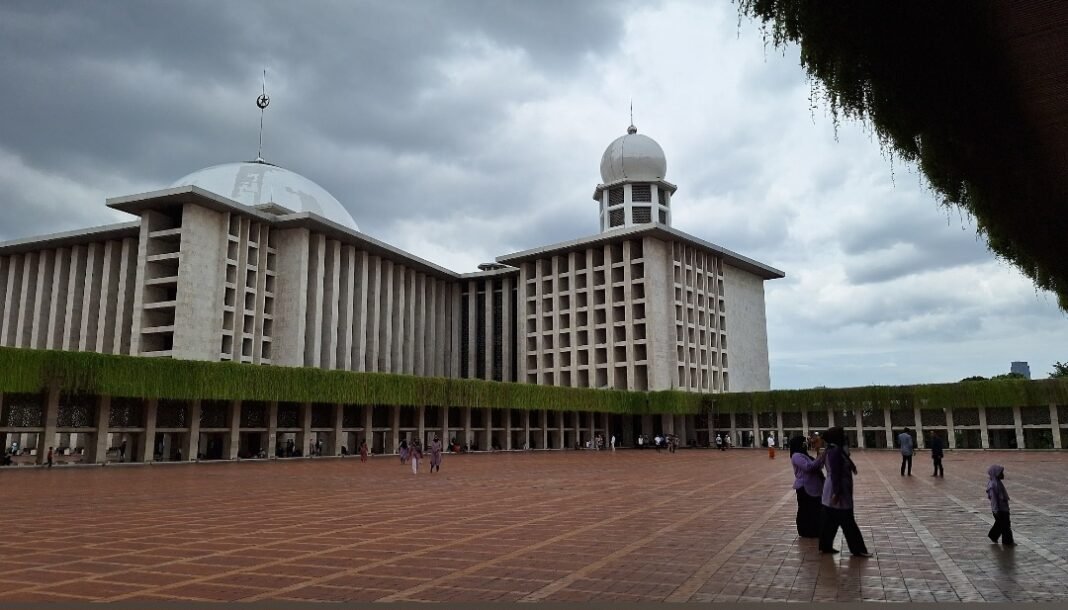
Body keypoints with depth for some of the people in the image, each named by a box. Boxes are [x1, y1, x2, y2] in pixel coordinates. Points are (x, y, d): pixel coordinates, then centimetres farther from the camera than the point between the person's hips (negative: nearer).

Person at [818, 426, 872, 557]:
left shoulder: (836, 450, 12)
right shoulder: (835, 451, -20)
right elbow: (835, 474, -24)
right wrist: (837, 493, -25)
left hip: (833, 491, 10)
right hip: (838, 492, -10)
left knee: (830, 521, 13)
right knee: (848, 522, 0)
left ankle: (825, 546, 19)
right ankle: (858, 550, 9)